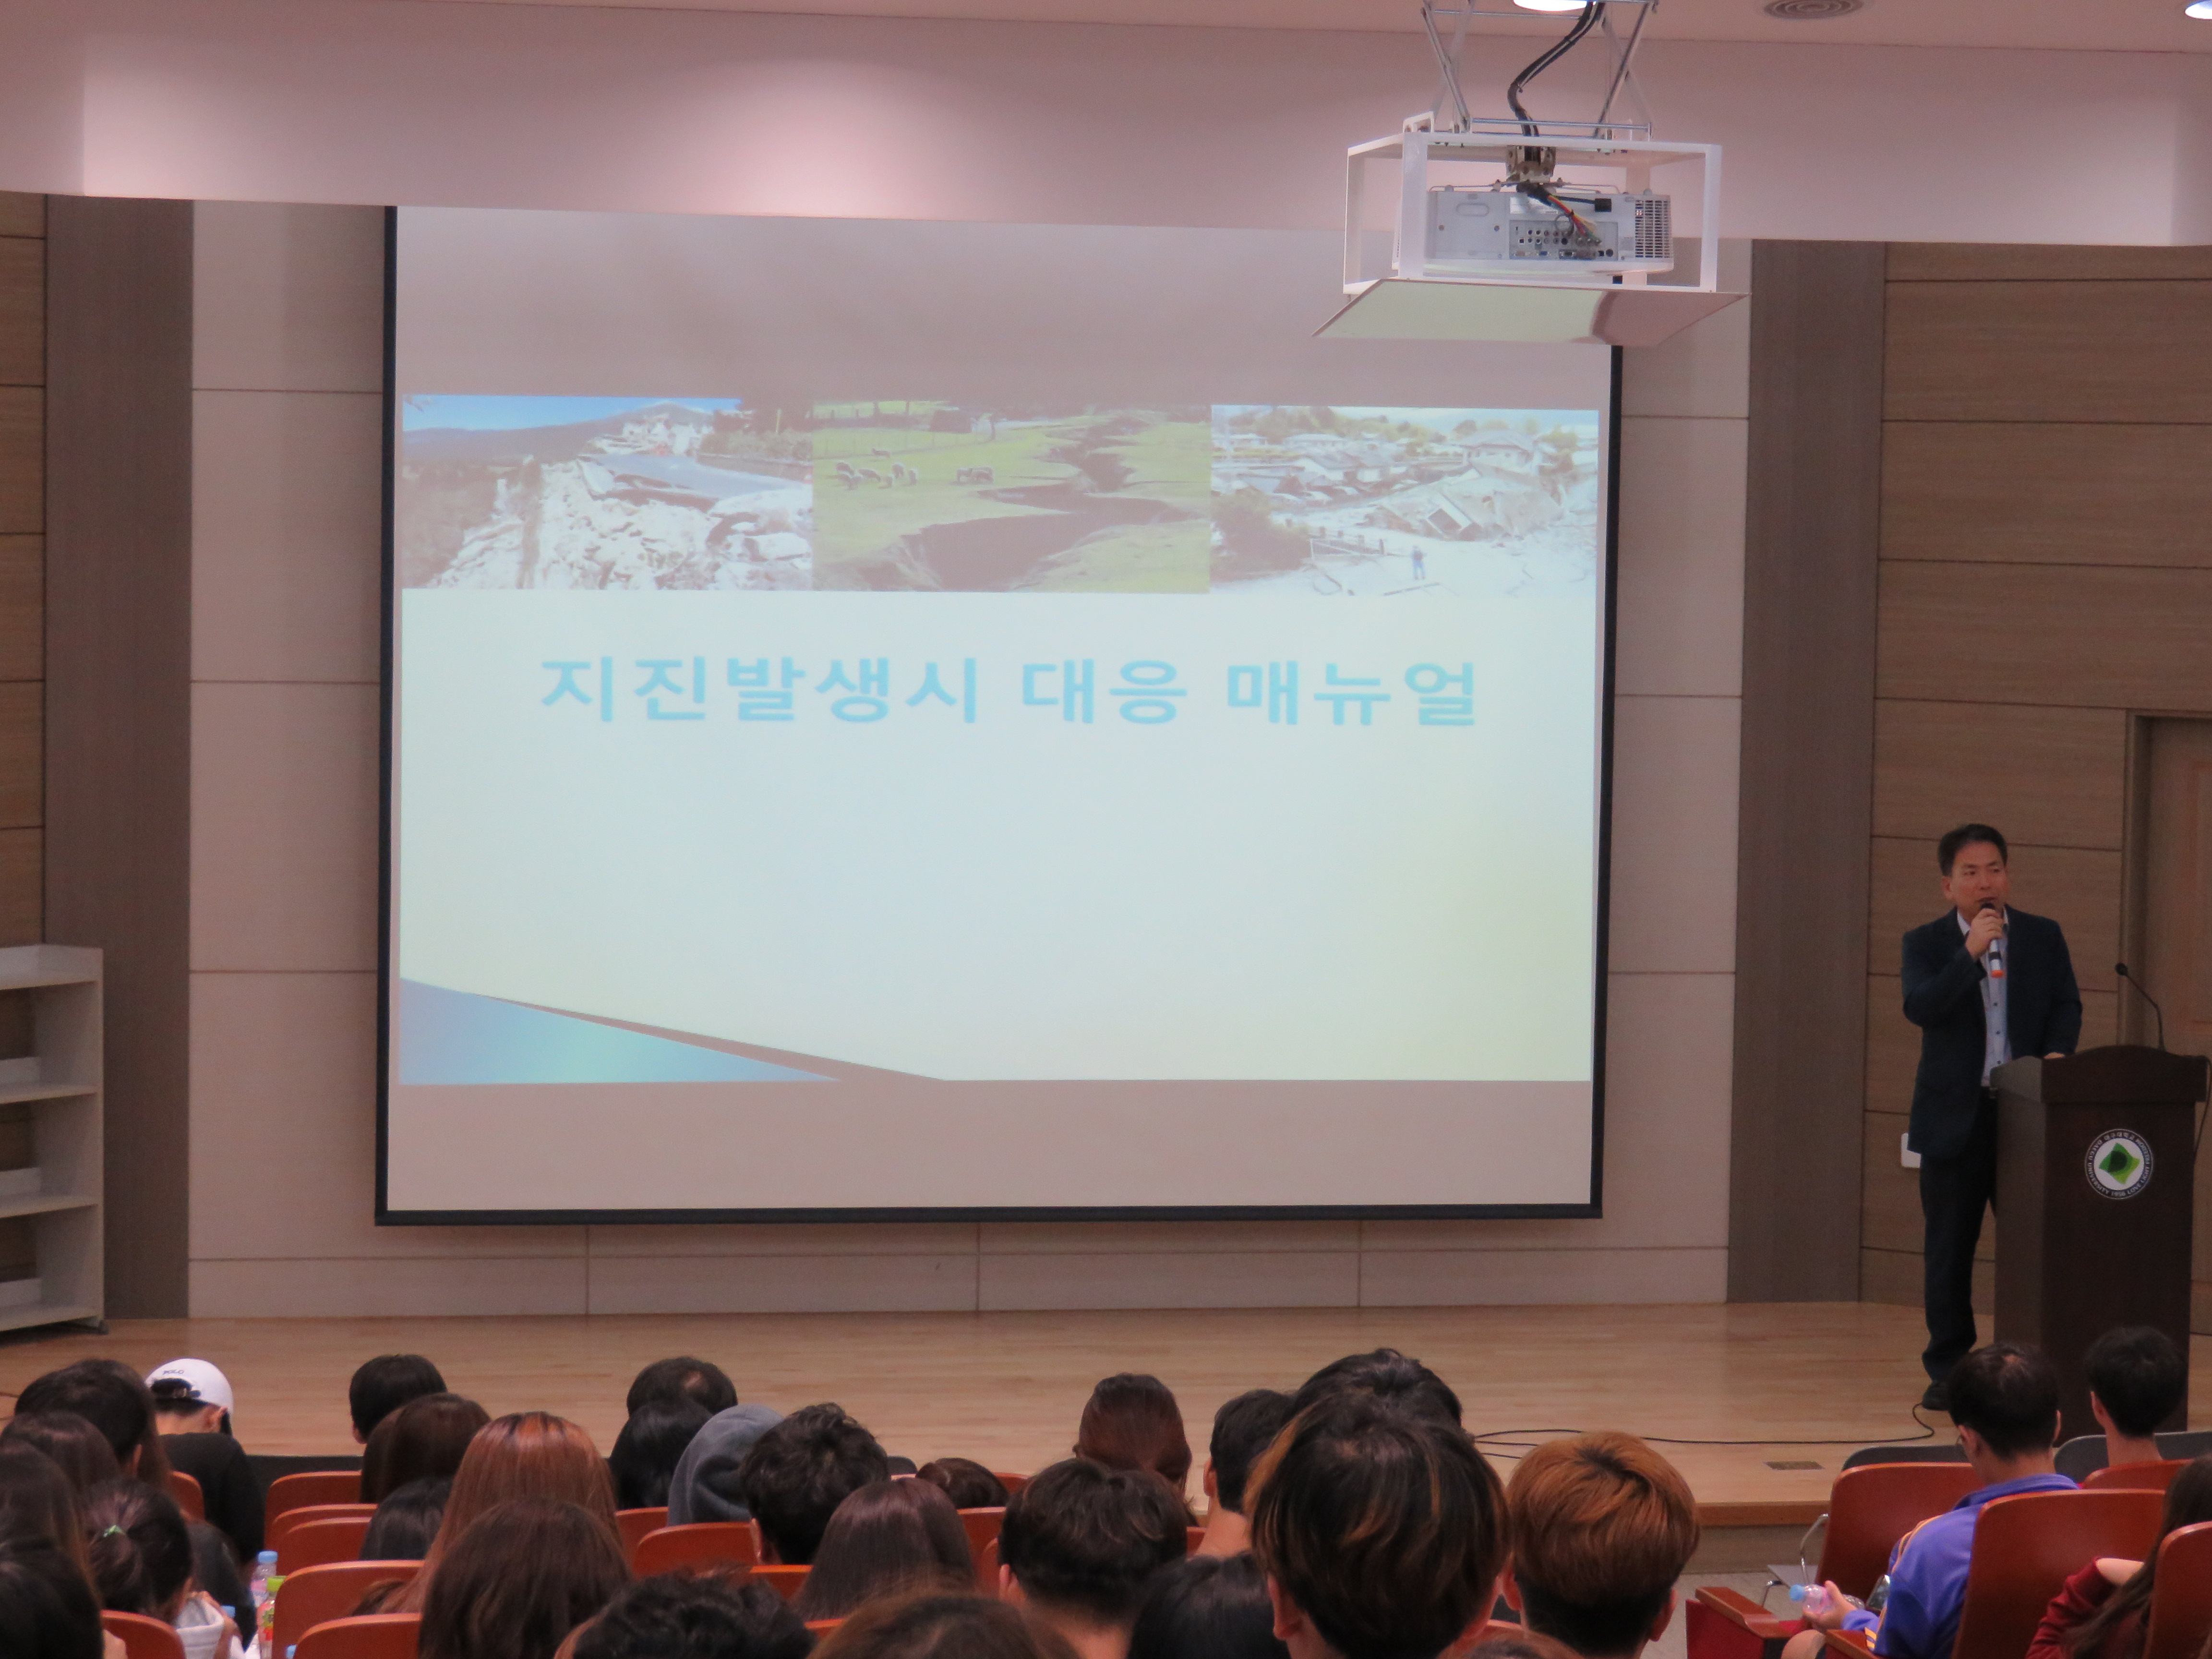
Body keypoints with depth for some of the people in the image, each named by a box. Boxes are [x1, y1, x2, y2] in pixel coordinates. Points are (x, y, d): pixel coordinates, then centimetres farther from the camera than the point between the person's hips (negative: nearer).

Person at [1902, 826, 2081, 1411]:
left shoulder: (2044, 937, 8)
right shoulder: (1925, 944, 2)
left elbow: (2067, 1004, 6)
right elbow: (1919, 1008, -14)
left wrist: (2057, 1051, -14)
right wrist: (1971, 953, -22)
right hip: (1955, 1117, -1)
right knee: (1949, 1251, 5)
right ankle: (1948, 1372, 12)